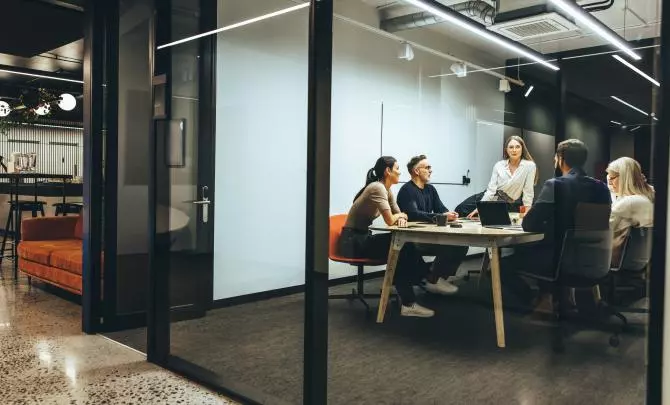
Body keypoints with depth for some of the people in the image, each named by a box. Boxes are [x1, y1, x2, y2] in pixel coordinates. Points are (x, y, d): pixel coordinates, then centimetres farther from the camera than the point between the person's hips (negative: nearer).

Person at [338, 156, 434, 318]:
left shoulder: (387, 190, 10)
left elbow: (398, 215, 12)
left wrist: (401, 218, -13)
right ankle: (408, 303, -8)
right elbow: (389, 220, -27)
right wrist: (401, 215, -4)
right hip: (352, 241, -9)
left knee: (405, 246, -6)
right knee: (401, 251, -17)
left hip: (363, 237, 9)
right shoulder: (377, 188, -20)